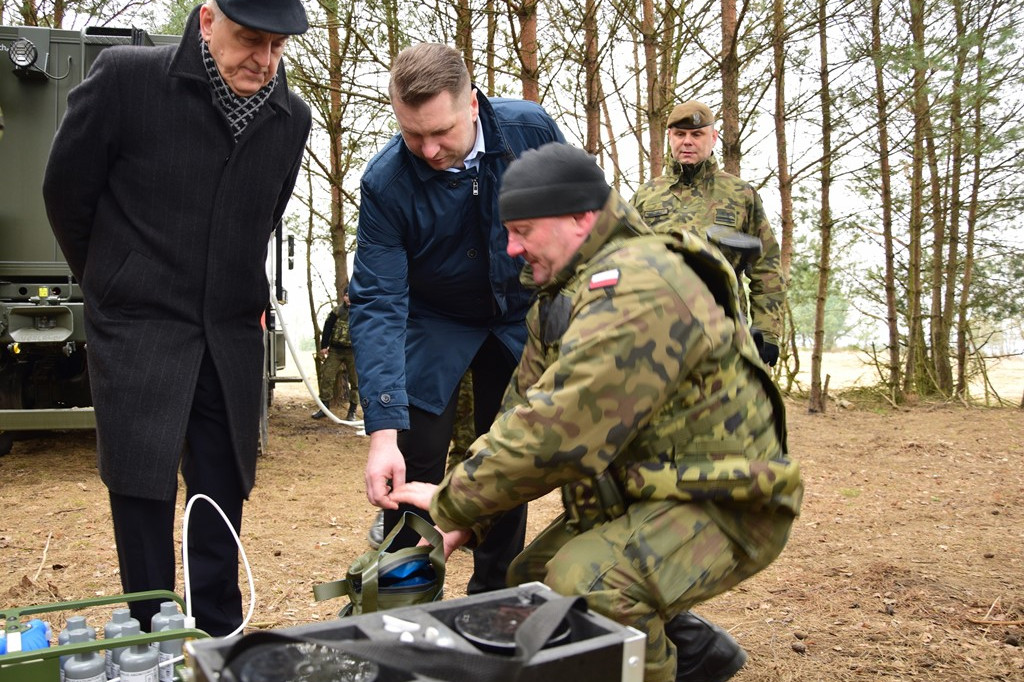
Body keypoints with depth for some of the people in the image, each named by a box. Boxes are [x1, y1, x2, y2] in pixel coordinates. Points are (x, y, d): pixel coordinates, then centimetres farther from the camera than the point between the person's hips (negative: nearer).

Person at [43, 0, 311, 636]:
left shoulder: (291, 117, 2)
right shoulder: (125, 76, -10)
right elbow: (66, 190, 1)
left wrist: (245, 299, 13)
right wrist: (114, 283, 10)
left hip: (232, 338, 4)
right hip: (138, 328, -3)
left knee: (223, 492, 9)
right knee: (143, 494, 1)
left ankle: (221, 638, 23)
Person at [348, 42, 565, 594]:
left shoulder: (531, 129, -22)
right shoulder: (385, 181, -26)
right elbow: (377, 304, -29)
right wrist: (382, 429, -36)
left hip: (522, 315, 2)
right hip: (435, 323, -1)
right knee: (411, 466, -8)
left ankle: (494, 593, 26)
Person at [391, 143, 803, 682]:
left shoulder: (636, 290, -26)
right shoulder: (561, 297, 8)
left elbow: (555, 434, -31)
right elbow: (523, 410, 6)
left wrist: (450, 501, -18)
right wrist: (469, 521, -4)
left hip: (722, 505, -10)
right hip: (644, 494, 10)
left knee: (585, 583, -31)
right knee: (531, 577, 12)